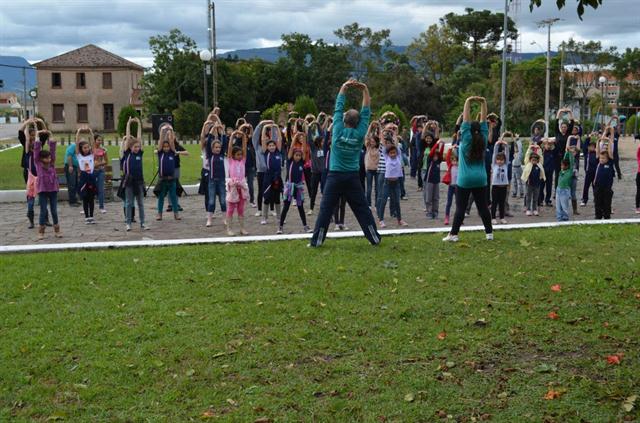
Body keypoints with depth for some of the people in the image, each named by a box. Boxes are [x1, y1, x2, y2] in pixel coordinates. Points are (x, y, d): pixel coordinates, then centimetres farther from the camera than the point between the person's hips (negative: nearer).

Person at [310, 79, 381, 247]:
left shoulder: (338, 131, -6)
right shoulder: (359, 133, -5)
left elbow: (338, 108, 2)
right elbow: (366, 112, 2)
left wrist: (344, 88, 8)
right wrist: (365, 90, 1)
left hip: (335, 176, -1)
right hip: (353, 177, 1)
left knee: (326, 209, 2)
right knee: (362, 209, 8)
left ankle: (316, 241, 0)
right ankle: (374, 238, 12)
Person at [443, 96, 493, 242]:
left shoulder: (466, 140, -5)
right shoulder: (483, 140, 3)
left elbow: (466, 121, -8)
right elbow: (484, 121, 5)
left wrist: (468, 102, -6)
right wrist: (483, 103, 3)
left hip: (465, 180, -3)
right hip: (480, 180, 3)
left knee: (460, 208, -4)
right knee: (483, 207, 9)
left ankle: (453, 234, -6)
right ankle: (489, 233, 12)